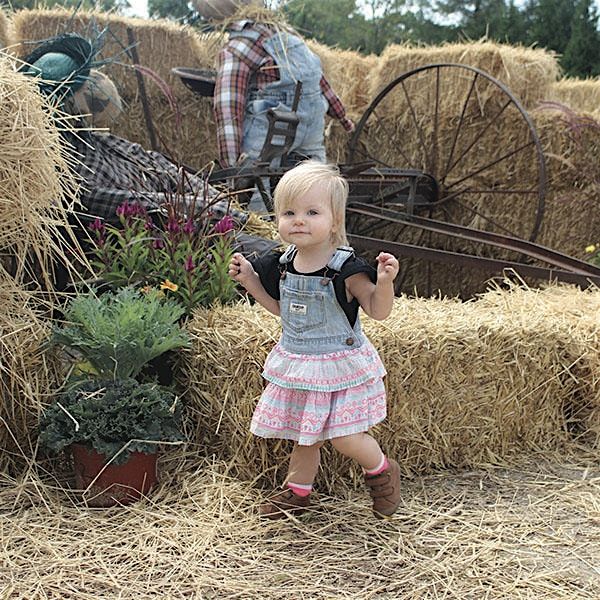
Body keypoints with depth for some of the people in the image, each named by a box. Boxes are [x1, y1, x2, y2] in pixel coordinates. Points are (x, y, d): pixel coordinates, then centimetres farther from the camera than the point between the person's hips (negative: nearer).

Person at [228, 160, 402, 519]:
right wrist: (249, 279, 6)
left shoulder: (346, 270, -21)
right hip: (296, 364, 6)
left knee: (345, 437, -4)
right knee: (304, 436, 17)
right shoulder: (283, 265, -3)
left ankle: (381, 470, 26)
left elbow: (378, 311, -15)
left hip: (340, 365, -5)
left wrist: (385, 282, -33)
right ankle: (298, 492, 37)